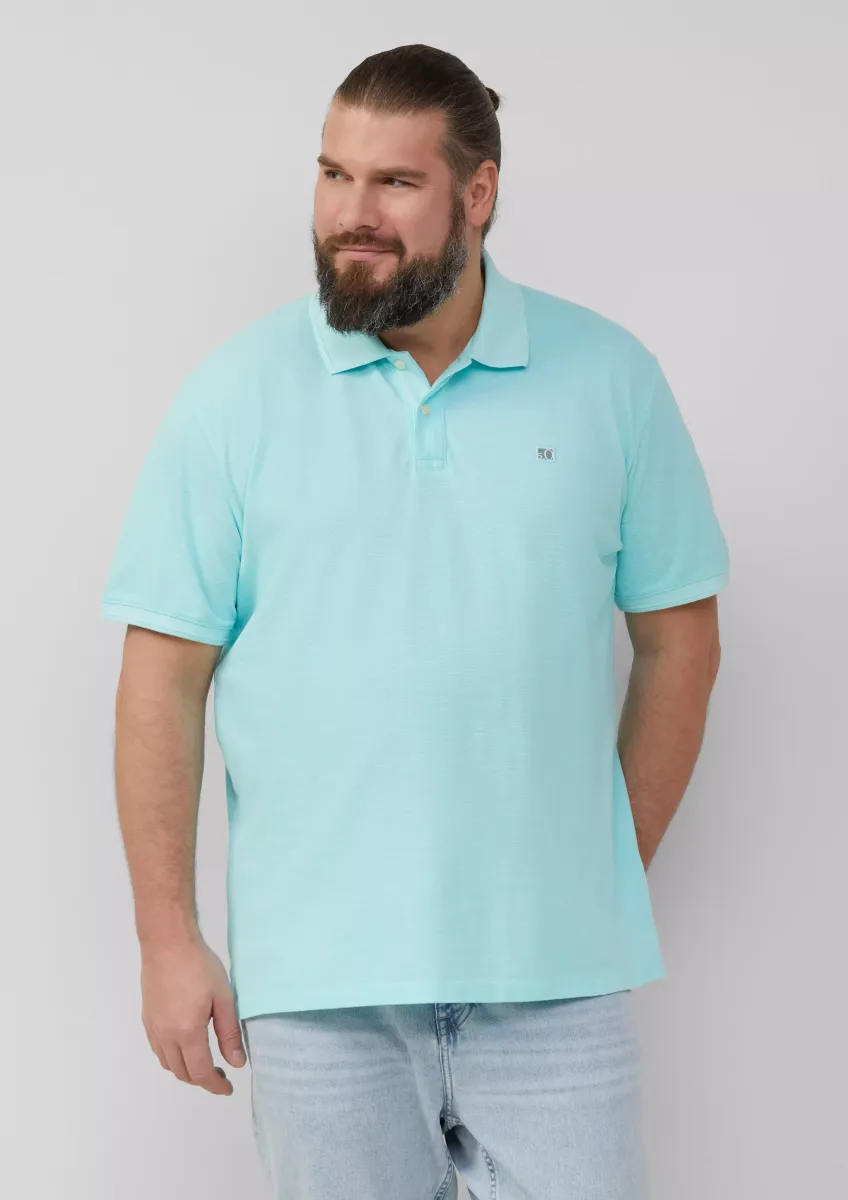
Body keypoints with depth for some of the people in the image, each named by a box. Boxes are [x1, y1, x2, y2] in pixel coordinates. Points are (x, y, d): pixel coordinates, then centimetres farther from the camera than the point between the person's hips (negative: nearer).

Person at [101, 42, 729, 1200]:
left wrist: (618, 874, 6)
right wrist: (169, 938, -4)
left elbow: (678, 640, 8)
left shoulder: (610, 379, 2)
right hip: (317, 976, 0)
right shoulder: (235, 394, -1)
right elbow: (164, 677, -2)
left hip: (554, 972, 1)